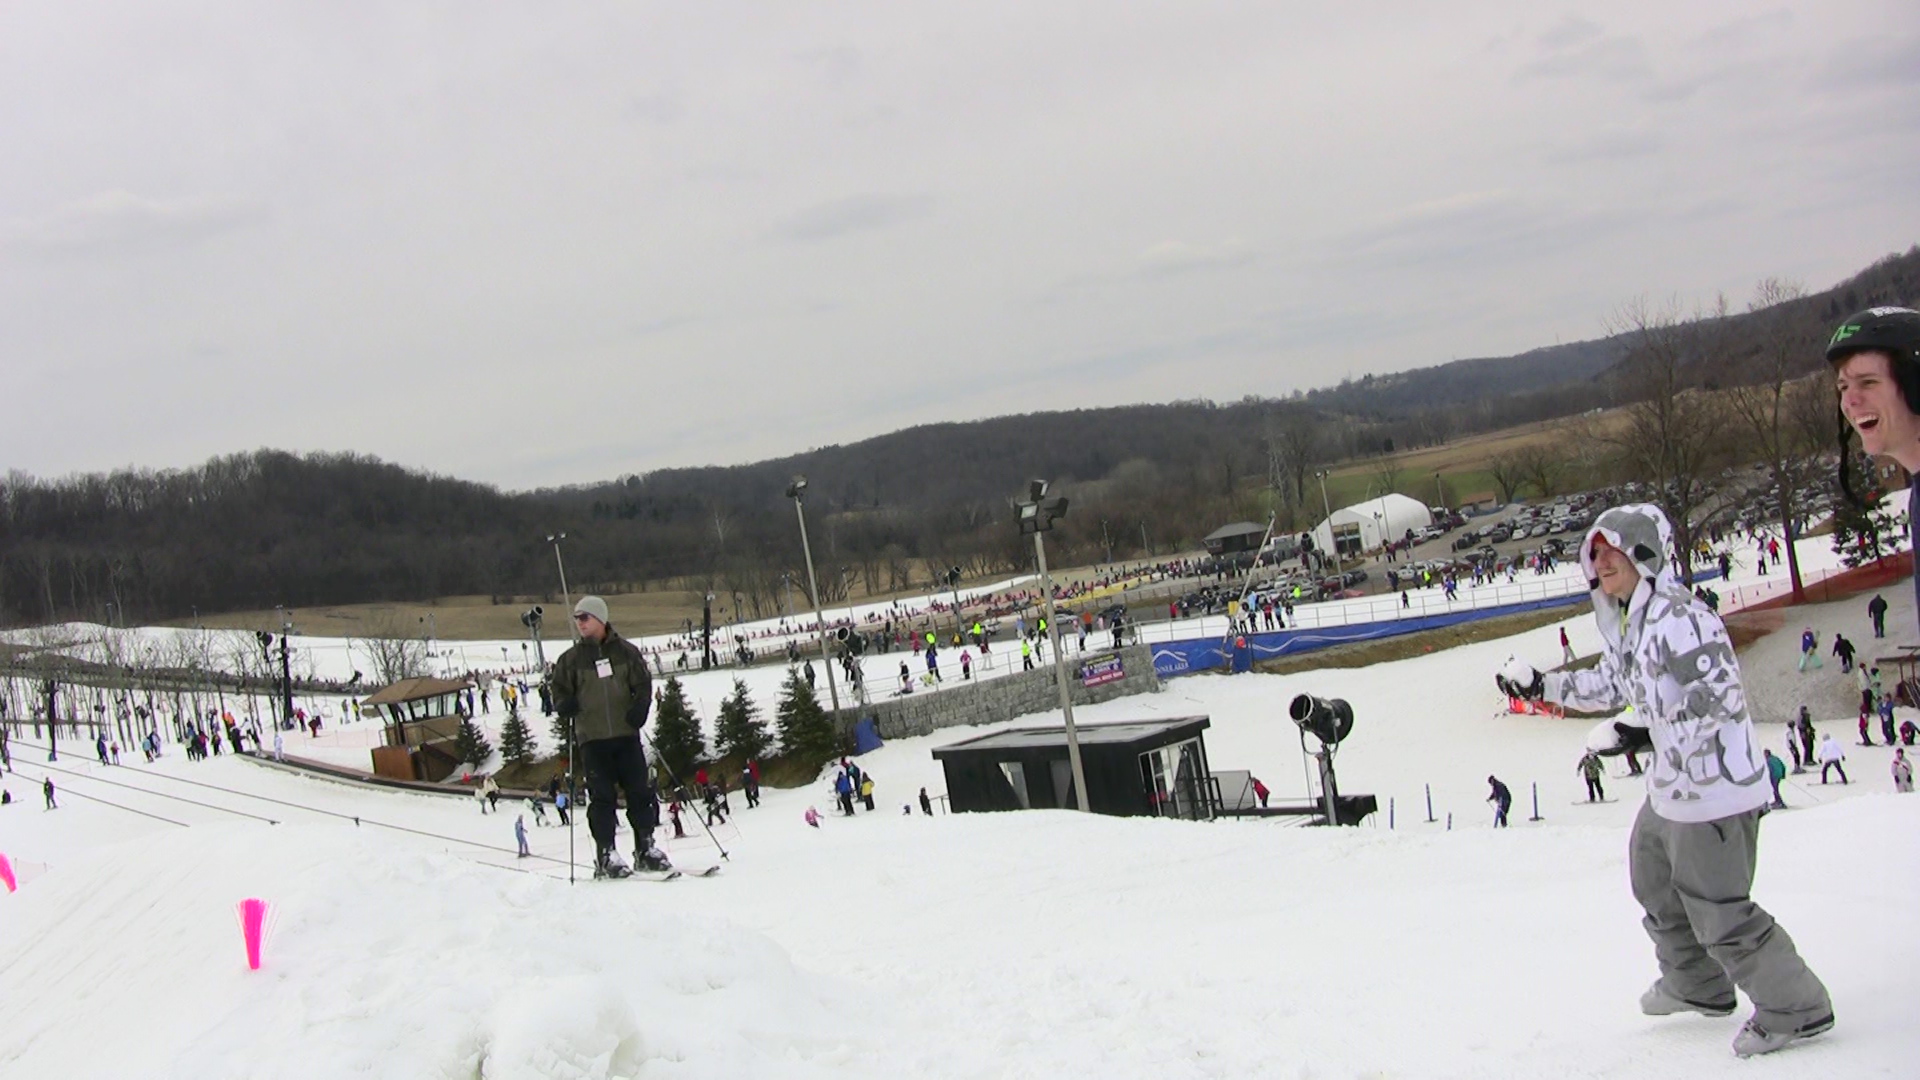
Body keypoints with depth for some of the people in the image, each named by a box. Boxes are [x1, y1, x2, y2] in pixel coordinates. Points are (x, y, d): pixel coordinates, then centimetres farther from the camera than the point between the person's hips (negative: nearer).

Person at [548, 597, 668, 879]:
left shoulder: (625, 651, 6)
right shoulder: (571, 659, 7)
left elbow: (644, 684, 10)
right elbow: (560, 689, 13)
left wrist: (640, 707, -8)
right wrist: (566, 705, -9)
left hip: (627, 733, 0)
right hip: (592, 737, 0)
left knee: (639, 791, 0)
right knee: (602, 796, -4)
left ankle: (645, 848, 10)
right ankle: (605, 855, 1)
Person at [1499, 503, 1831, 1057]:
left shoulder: (1677, 616, -23)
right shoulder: (1622, 620, 9)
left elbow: (1720, 693, -30)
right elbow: (1612, 683, 24)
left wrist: (1645, 729, -29)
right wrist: (1542, 686, 19)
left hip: (1715, 787, -11)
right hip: (1671, 787, 11)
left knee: (1720, 913, -5)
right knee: (1656, 883, 26)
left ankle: (1796, 1009, 12)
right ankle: (1697, 985, 46)